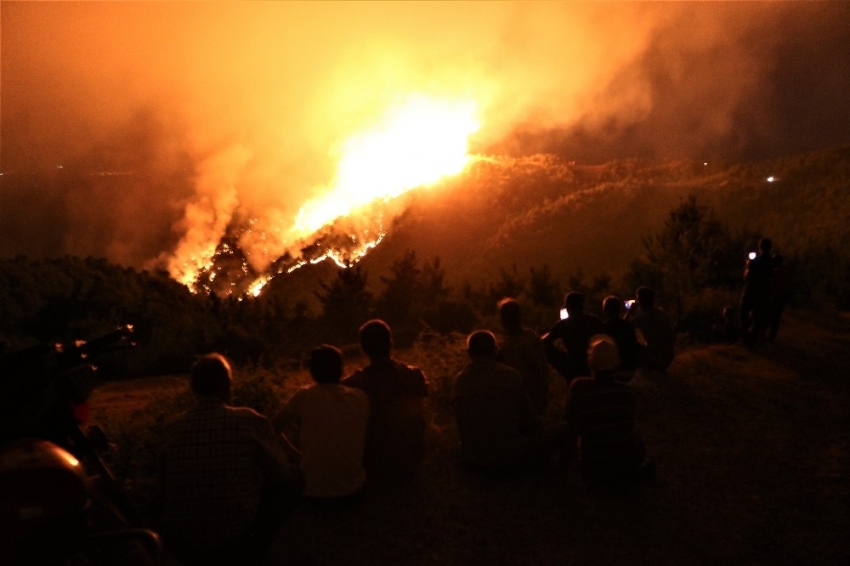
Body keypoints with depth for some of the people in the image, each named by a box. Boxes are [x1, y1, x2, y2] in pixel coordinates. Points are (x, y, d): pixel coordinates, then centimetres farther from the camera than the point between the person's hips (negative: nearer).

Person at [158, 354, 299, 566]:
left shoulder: (172, 429, -4)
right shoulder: (249, 421, -13)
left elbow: (165, 494, 10)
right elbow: (285, 477, -2)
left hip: (182, 548, 4)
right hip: (236, 542, -3)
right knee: (283, 487, 19)